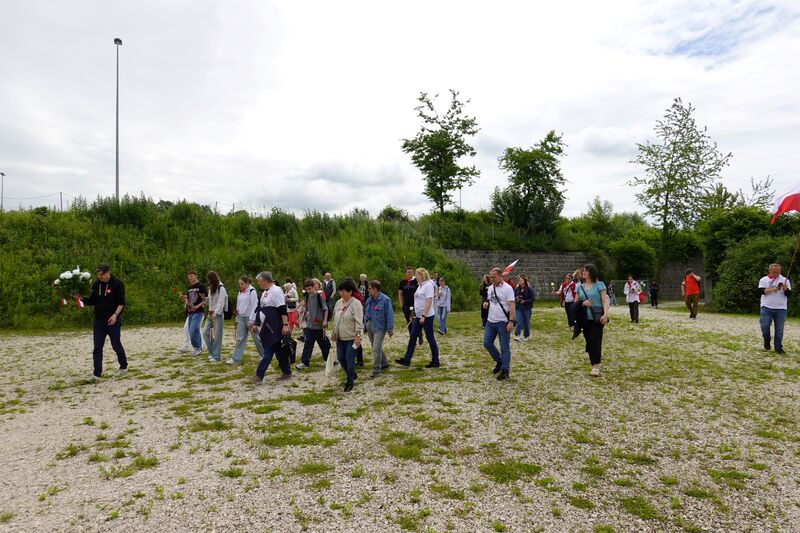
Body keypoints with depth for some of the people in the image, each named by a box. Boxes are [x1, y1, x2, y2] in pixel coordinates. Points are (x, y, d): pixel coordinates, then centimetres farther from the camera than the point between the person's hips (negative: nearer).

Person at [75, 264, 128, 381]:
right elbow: (92, 301, 14)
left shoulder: (117, 283, -9)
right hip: (98, 321, 5)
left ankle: (123, 367, 27)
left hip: (113, 321, -5)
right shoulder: (96, 285, 7)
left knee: (116, 345, 7)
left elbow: (121, 302, -11)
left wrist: (115, 314, -24)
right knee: (97, 348, 1)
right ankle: (97, 373, 5)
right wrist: (80, 298, -4)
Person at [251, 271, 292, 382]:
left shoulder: (276, 291, -12)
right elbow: (261, 308, 24)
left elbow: (283, 309, -18)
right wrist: (256, 324, 23)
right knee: (278, 351, 12)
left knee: (268, 351, -6)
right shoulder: (265, 292, 17)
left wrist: (285, 324, -24)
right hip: (267, 327, 10)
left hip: (274, 327, -10)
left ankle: (259, 375, -5)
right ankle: (287, 372, 19)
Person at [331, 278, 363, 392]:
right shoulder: (338, 303, 7)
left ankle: (350, 382, 16)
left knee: (349, 360, -2)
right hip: (340, 337, 7)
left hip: (352, 338, -7)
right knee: (340, 358, 11)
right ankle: (352, 375, 34)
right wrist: (334, 331, 17)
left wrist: (358, 336, -22)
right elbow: (335, 319, 17)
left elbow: (359, 321, -19)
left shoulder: (356, 304, -16)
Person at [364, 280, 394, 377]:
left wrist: (390, 329, -14)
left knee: (376, 349, -12)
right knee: (376, 348, 18)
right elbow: (366, 313, 15)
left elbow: (390, 314, -13)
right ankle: (384, 364, 35)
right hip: (370, 327, 8)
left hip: (379, 328, -8)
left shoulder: (385, 300, -13)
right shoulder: (369, 300, 7)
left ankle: (376, 370, -4)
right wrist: (365, 325, 13)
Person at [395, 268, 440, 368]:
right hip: (419, 316, 9)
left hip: (427, 316, -9)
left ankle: (435, 362, 11)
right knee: (412, 337, 8)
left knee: (430, 338, 0)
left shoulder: (428, 285, -14)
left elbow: (429, 301, -21)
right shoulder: (419, 285, 13)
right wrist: (416, 315, 18)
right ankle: (407, 360, 12)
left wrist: (423, 316, -23)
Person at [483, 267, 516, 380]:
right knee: (487, 343, 9)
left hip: (503, 322, -7)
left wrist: (511, 321, -23)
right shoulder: (490, 288, 9)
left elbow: (512, 306, -17)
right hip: (490, 321, 7)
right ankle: (499, 361, 29)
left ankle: (505, 370, 12)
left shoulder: (507, 288, -14)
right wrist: (486, 303, -2)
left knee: (504, 347, 2)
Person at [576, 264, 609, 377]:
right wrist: (583, 303, -9)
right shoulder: (580, 287, 10)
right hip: (586, 318, 5)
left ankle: (596, 367, -11)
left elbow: (605, 300, -8)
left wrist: (605, 314, -22)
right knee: (589, 341, 5)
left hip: (597, 317, -5)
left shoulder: (599, 285, -2)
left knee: (595, 340, -11)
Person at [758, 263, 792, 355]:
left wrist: (785, 289, -20)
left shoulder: (785, 280, 6)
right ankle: (766, 340, 16)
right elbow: (761, 291, -9)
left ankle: (778, 348, 11)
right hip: (766, 307, -1)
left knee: (779, 330, 3)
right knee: (765, 326, -11)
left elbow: (789, 294, 1)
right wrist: (773, 289, -19)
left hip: (781, 309, 1)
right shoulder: (764, 280, 4)